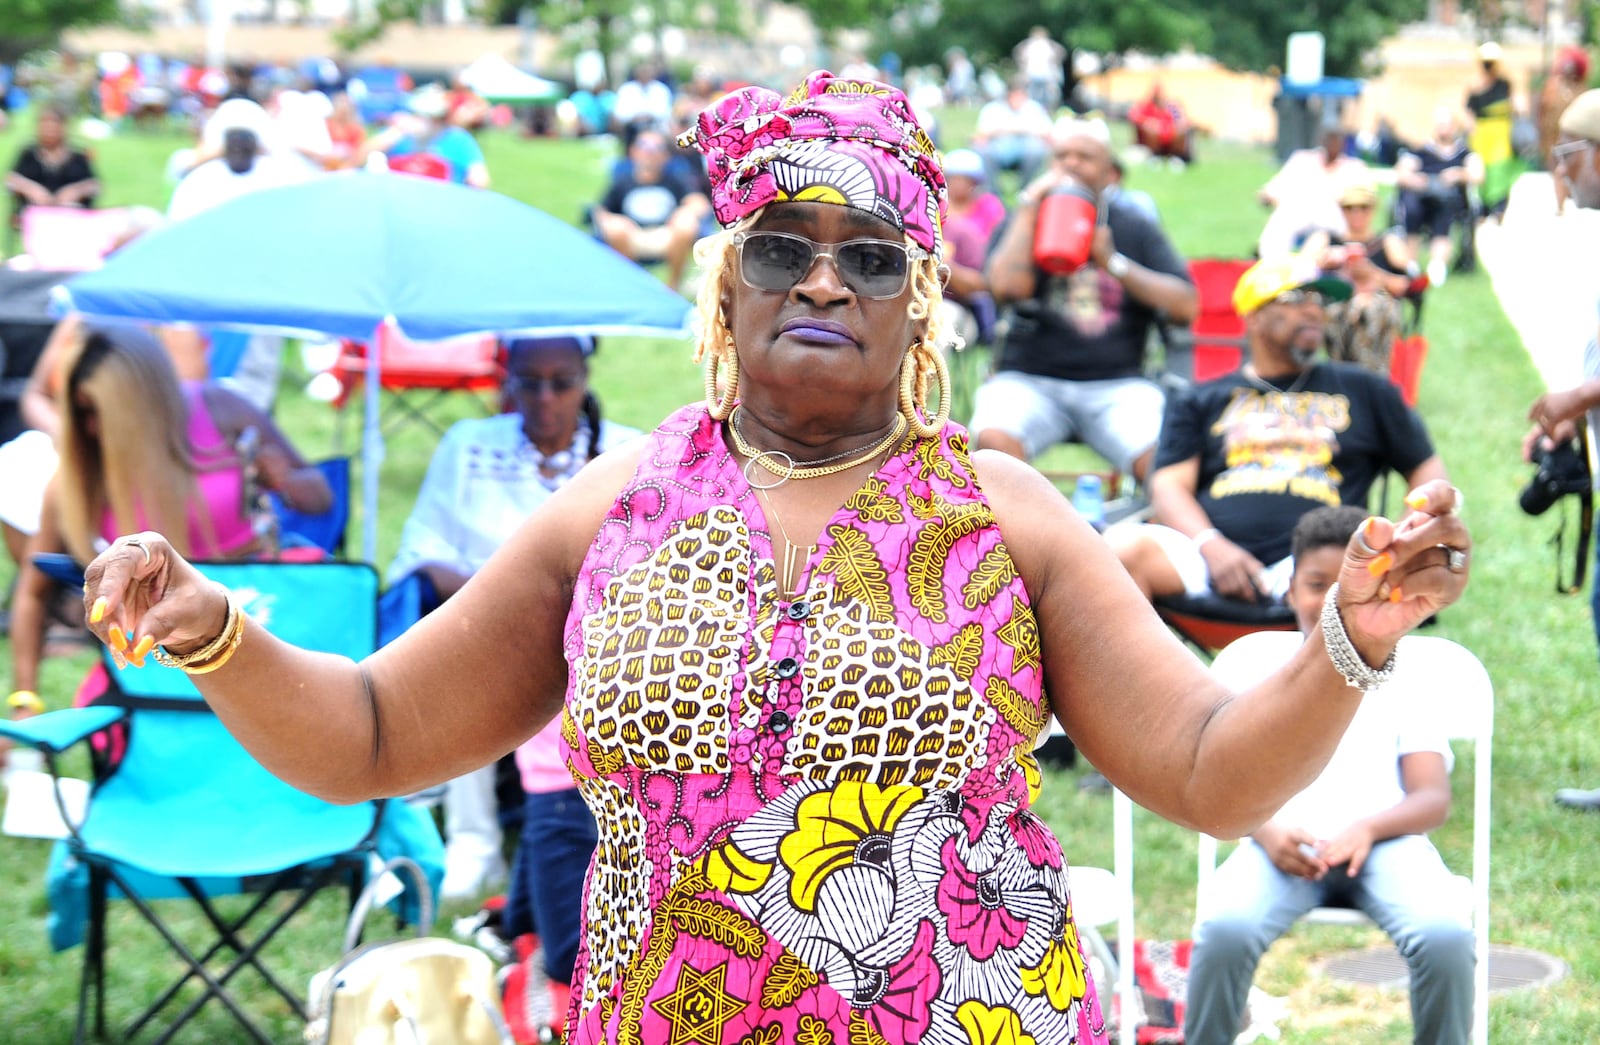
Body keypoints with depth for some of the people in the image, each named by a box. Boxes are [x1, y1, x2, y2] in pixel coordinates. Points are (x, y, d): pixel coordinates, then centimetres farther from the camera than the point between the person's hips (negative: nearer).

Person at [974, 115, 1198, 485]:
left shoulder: (1136, 228, 14)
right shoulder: (1024, 222, 12)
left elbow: (1186, 306, 2)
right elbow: (1007, 286, -11)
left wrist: (1115, 263, -5)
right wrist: (1029, 205, -4)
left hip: (1116, 385, 0)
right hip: (1031, 381, 0)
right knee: (994, 440, -33)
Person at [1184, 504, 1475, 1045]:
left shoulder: (1407, 678, 21)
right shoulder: (1251, 663, 21)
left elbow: (1433, 799, 10)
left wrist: (1367, 829, -13)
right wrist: (1266, 829, -11)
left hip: (1385, 840, 1)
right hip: (1283, 842, -1)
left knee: (1445, 936, -33)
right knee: (1223, 930, -34)